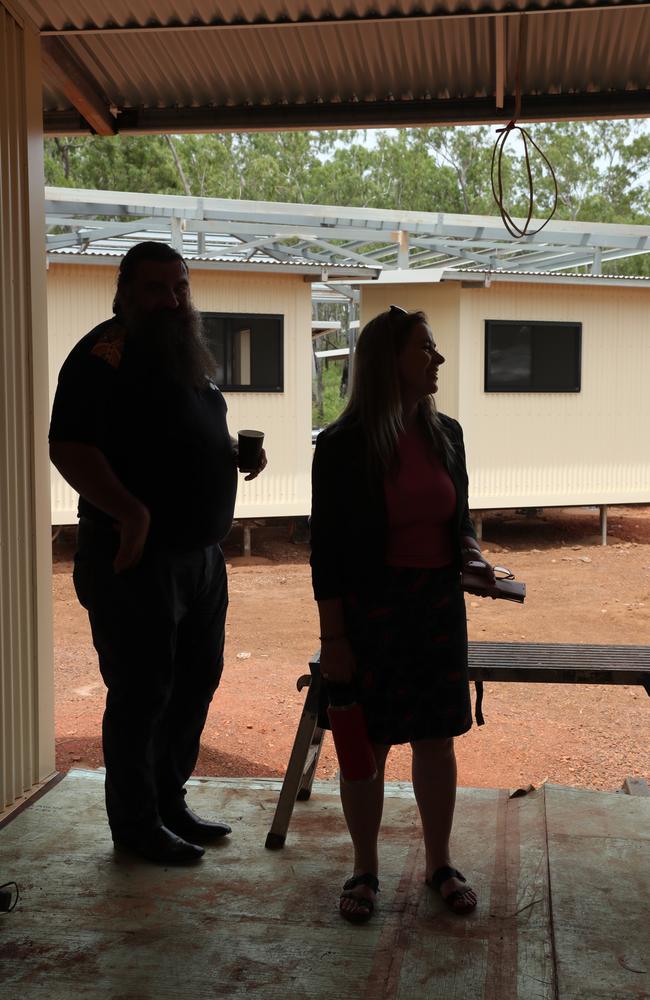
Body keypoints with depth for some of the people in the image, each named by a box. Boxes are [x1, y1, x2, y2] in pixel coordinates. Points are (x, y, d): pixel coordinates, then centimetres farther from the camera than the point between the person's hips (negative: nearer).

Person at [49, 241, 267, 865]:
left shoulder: (188, 356, 15)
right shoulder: (104, 354, -12)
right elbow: (69, 447, -22)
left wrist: (238, 453, 7)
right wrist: (131, 513, -31)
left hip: (201, 552, 9)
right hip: (137, 556, -9)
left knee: (196, 682, 17)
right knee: (142, 693, 1)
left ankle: (170, 803, 32)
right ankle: (136, 825, 17)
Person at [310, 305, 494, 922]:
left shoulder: (445, 434, 5)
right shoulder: (342, 446, -10)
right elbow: (325, 547, -9)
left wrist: (471, 552, -5)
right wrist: (333, 637, -11)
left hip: (438, 605, 4)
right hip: (369, 610, -4)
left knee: (436, 740, 12)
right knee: (367, 745, 6)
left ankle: (440, 865, 28)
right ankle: (364, 871, 24)